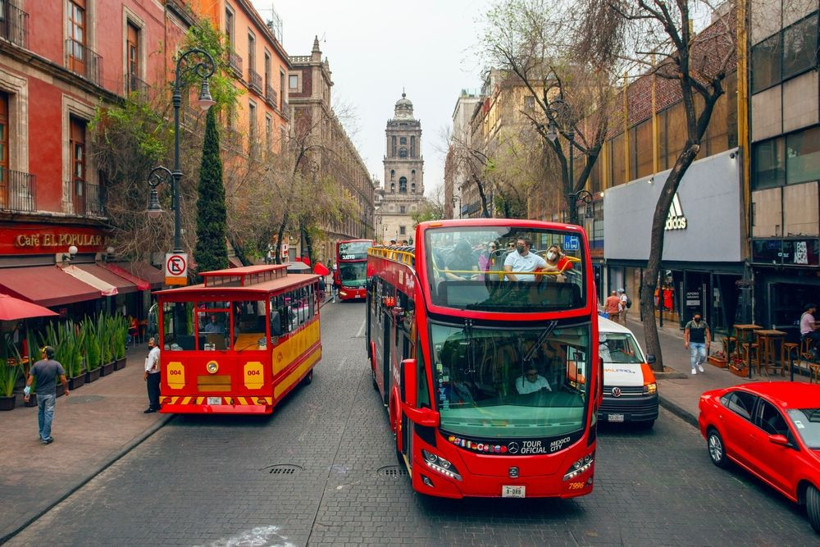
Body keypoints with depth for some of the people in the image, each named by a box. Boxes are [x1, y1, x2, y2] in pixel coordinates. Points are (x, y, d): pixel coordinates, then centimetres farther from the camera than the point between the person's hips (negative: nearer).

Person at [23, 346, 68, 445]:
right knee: (48, 414, 2)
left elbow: (30, 378, -6)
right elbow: (63, 379, -8)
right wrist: (66, 389, 6)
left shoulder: (37, 364, -2)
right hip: (50, 393, -2)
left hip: (39, 393, 2)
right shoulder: (56, 364, -6)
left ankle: (42, 434, 30)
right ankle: (46, 437, 3)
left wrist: (27, 391, -3)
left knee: (41, 413, 19)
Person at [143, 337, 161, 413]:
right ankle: (157, 405, 24)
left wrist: (146, 372, -14)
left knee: (152, 390, -4)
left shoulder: (153, 352, -19)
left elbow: (150, 363, -20)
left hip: (152, 373, -9)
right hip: (157, 372, 9)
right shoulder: (158, 350, 8)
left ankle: (152, 407, -1)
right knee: (156, 389, 16)